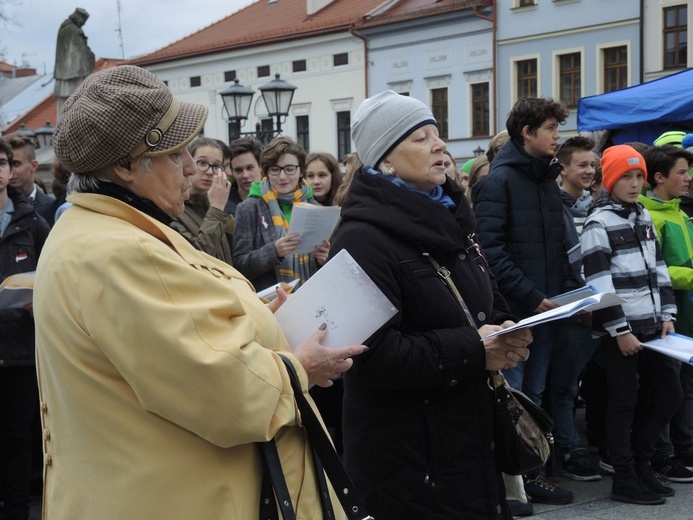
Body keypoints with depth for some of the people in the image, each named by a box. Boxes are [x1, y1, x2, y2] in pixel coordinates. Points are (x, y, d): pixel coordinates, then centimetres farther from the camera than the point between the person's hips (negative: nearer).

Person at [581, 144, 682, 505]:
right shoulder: (599, 223, -9)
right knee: (623, 402, 0)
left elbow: (658, 270, 17)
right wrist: (619, 330, -17)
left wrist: (667, 315, 8)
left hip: (651, 325, 7)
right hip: (621, 328, -7)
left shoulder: (644, 217, 14)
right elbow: (599, 283, -15)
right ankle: (625, 479, 9)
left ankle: (640, 461, 25)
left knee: (669, 394, 10)